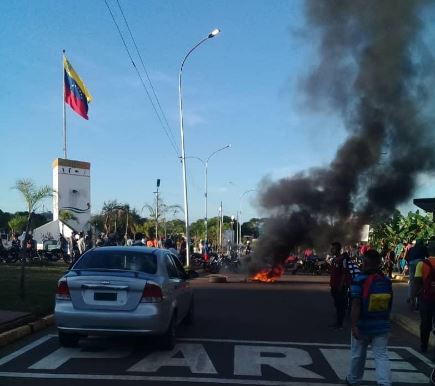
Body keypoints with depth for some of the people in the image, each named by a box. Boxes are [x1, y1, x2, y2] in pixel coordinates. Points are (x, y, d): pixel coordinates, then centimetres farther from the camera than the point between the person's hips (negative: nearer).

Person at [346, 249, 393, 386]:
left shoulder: (359, 280, -15)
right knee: (382, 356, 3)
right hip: (382, 325, 3)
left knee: (357, 355, 16)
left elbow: (356, 305, -21)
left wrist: (354, 325, -22)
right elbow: (389, 305, 10)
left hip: (362, 325, -2)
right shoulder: (387, 281, 0)